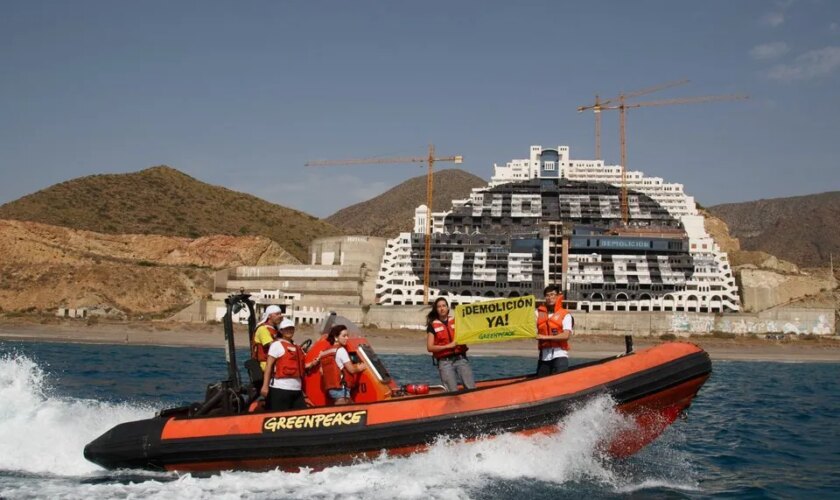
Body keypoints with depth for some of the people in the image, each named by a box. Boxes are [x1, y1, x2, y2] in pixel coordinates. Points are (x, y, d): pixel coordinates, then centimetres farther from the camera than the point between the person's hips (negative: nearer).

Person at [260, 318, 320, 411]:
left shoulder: (296, 347, 19)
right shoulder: (277, 345, -3)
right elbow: (269, 365, -10)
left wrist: (311, 364, 8)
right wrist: (265, 386, -18)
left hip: (297, 389, 8)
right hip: (280, 388, -8)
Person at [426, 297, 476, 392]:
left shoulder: (456, 321, 12)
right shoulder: (433, 326, 4)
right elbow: (430, 347, -3)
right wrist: (448, 346, -11)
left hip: (460, 358, 2)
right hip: (444, 362, -2)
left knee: (472, 388, -9)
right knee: (453, 391, -8)